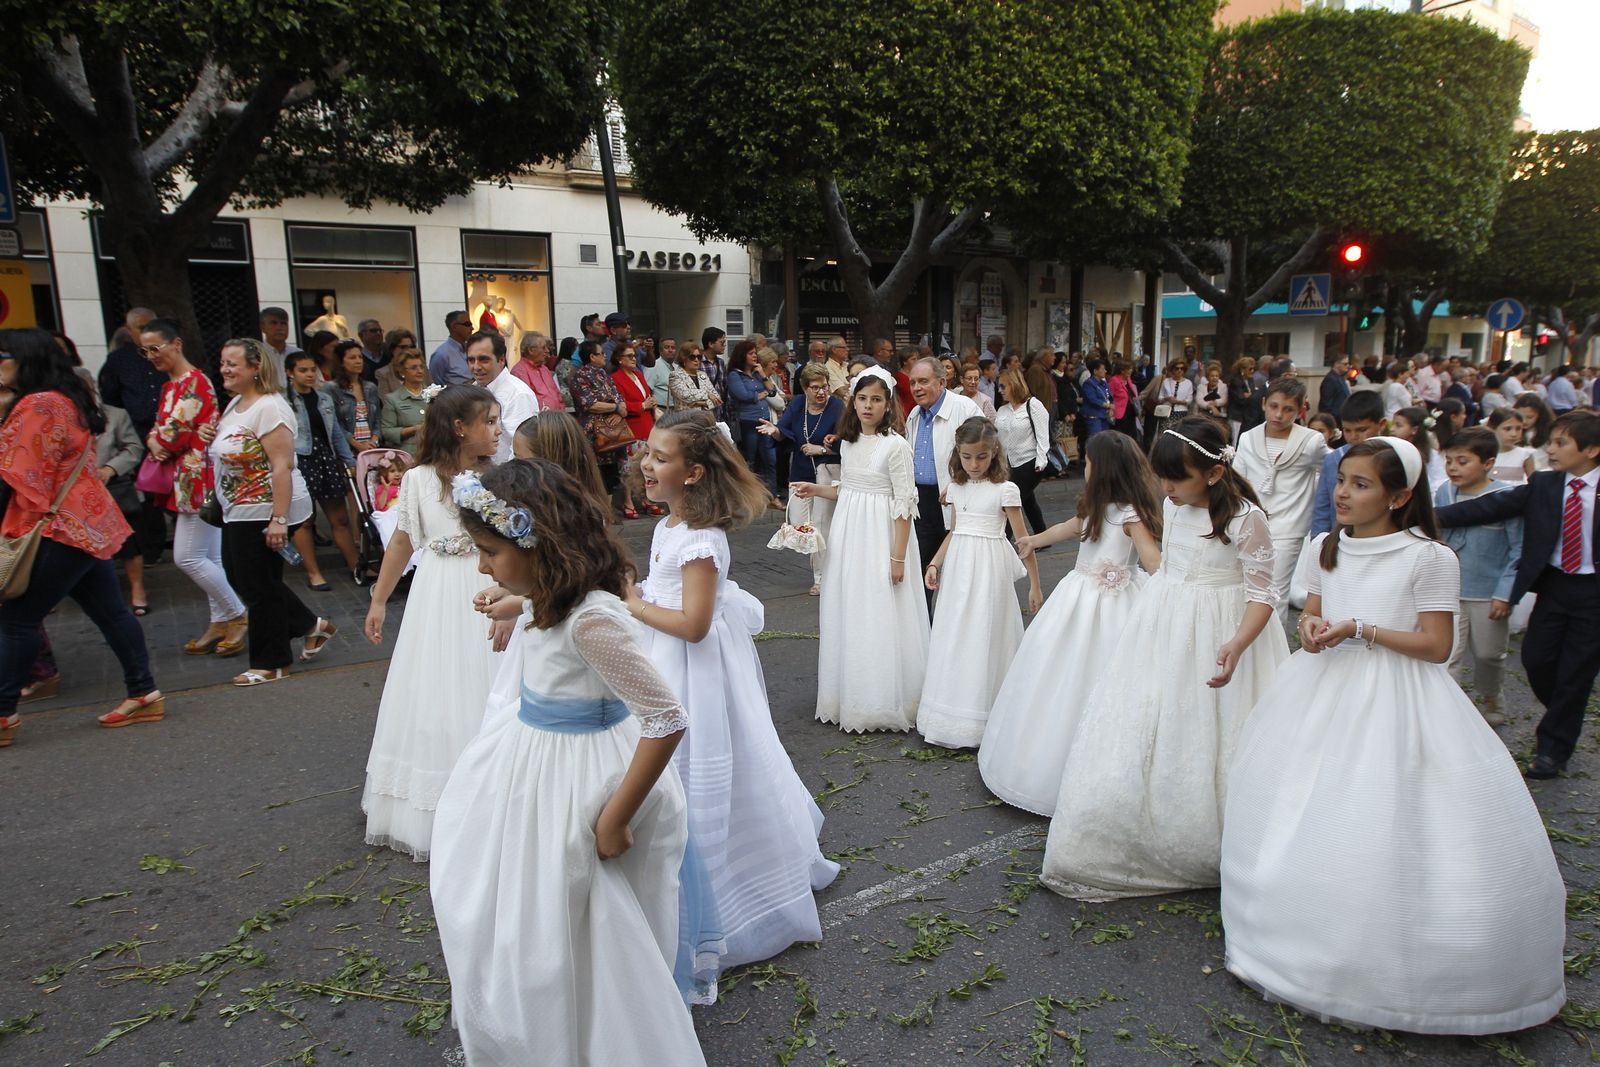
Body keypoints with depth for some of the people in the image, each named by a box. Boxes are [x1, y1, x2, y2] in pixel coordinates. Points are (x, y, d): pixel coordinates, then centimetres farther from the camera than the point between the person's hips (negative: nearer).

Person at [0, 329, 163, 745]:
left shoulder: (36, 405, -14)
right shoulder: (67, 400, 16)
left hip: (60, 530, -10)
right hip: (89, 524, 10)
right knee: (109, 611, 11)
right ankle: (144, 695, 14)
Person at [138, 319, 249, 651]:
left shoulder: (194, 383, -13)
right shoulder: (170, 386, 18)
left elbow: (175, 434, -17)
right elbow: (158, 428, 16)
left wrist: (157, 441, 2)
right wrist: (154, 442, -6)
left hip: (198, 481, -10)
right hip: (187, 483, 10)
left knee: (188, 557, -8)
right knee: (208, 559, 11)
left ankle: (238, 615, 3)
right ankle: (222, 623, 17)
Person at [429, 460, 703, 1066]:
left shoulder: (591, 619, -31)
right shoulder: (553, 596, -4)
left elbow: (667, 720, -31)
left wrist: (614, 820, -23)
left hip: (576, 781, -9)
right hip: (531, 762, 10)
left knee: (572, 940, 10)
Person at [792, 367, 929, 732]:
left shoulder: (896, 445, -12)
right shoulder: (848, 442, 8)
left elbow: (905, 503, -14)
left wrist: (898, 556, -16)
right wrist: (817, 489, 6)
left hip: (880, 538, -7)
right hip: (848, 536, 7)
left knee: (880, 618, -1)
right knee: (847, 616, 12)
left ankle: (882, 703, 14)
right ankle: (850, 698, 26)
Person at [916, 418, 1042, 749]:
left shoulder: (1005, 490, -8)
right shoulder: (956, 487, 9)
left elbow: (1022, 540, -6)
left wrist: (1034, 584, -5)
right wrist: (934, 564, 5)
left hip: (989, 569, -5)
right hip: (957, 567, 6)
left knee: (983, 637, -2)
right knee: (953, 636, 8)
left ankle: (981, 718, 7)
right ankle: (953, 715, 19)